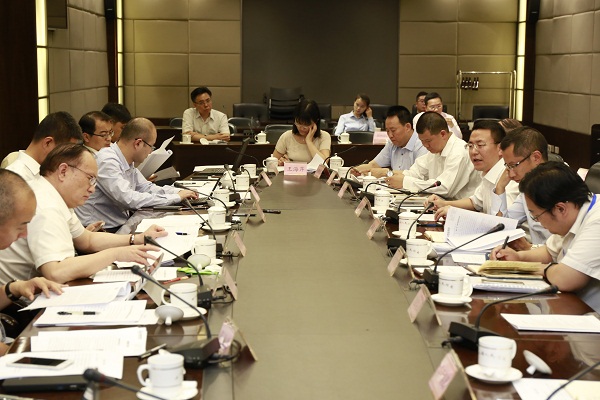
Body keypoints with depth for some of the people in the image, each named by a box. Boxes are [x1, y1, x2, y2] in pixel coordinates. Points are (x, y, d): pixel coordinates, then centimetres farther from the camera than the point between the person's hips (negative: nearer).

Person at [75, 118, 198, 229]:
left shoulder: (128, 162, 7)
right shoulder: (107, 161, -20)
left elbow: (146, 187, 19)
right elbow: (129, 199, -27)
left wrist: (179, 192, 3)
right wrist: (175, 198, -20)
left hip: (120, 225, 9)